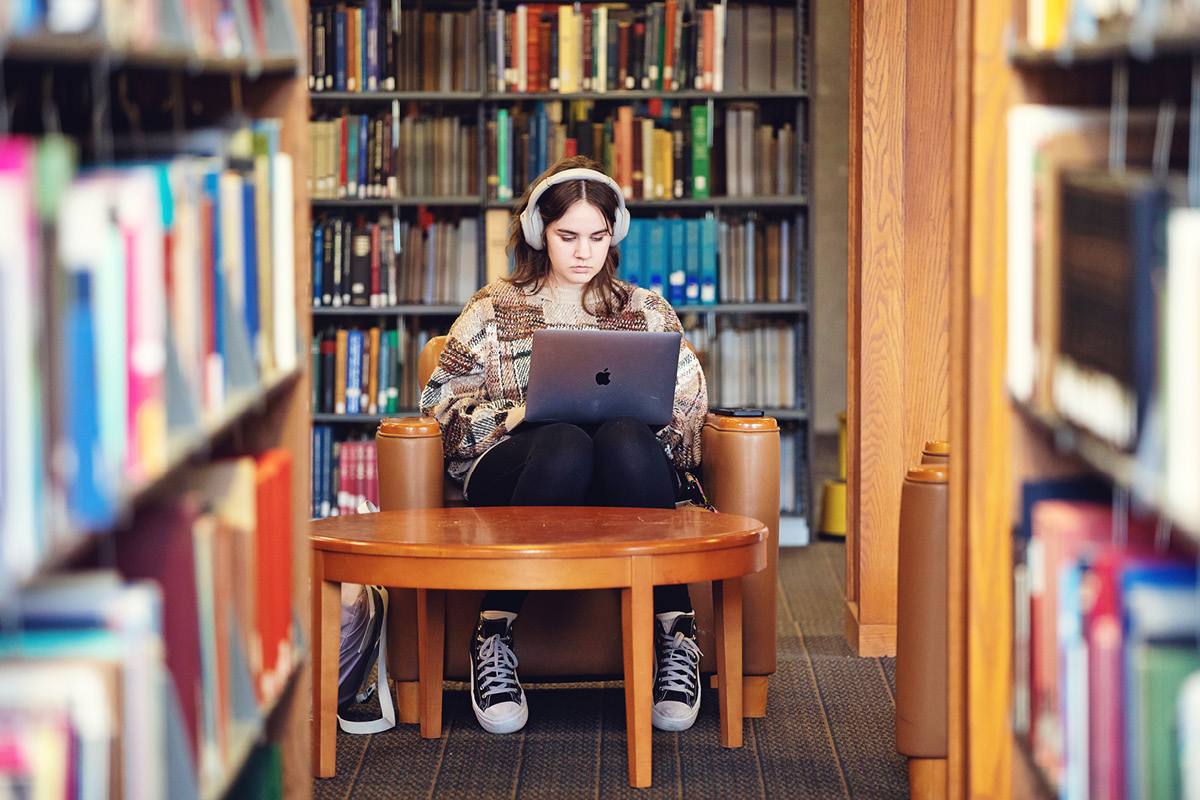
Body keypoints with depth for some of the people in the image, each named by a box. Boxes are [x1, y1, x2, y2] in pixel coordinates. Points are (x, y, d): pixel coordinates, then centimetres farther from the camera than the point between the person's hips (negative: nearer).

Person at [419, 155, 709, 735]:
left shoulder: (648, 311, 23)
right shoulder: (495, 309, 20)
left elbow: (689, 409, 15)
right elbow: (443, 401, 11)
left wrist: (637, 415, -8)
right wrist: (513, 415, -8)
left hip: (625, 477, 1)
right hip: (512, 466, -1)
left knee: (625, 440, -38)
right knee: (564, 445, -39)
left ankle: (675, 632, -40)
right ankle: (493, 637, -35)